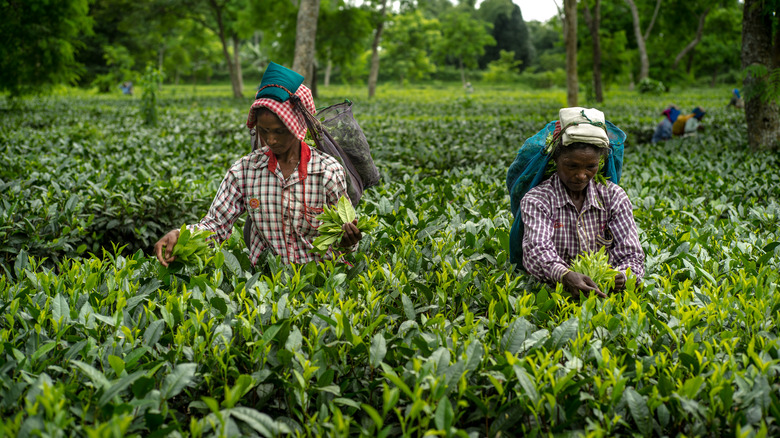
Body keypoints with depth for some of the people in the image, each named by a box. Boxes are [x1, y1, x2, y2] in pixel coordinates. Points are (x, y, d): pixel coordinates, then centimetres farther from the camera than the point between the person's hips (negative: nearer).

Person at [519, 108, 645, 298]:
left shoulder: (614, 196, 6)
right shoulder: (536, 200, -4)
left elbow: (631, 255, -1)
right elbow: (536, 250, -21)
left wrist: (622, 276, -26)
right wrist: (565, 276, -43)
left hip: (605, 292, 1)